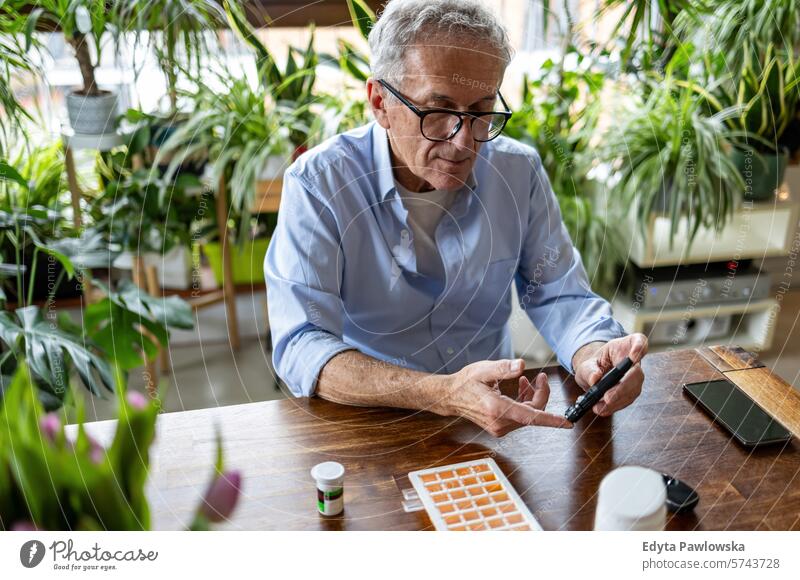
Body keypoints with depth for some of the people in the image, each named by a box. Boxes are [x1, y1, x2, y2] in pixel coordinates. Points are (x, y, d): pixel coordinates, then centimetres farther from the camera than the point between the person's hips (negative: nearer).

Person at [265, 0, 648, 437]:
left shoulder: (519, 171, -2)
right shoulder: (317, 183, -15)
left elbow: (559, 296, 3)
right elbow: (301, 348, -22)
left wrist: (593, 357, -21)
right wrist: (444, 395, -36)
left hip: (495, 409, 4)